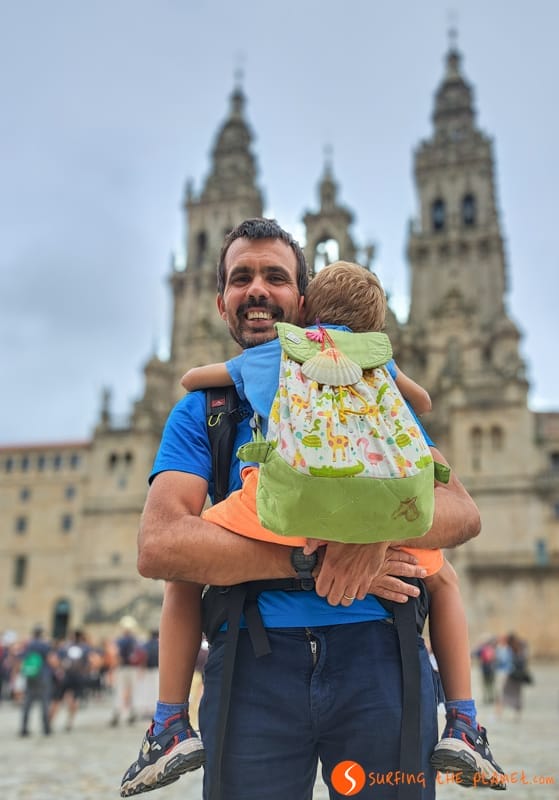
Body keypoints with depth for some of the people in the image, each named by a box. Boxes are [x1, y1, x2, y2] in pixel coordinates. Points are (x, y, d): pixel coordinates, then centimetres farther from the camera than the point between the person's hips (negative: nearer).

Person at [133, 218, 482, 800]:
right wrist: (308, 560, -17)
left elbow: (461, 511, 3)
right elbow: (157, 546, -8)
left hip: (378, 652, 1)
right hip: (252, 665, 0)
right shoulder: (201, 411, 8)